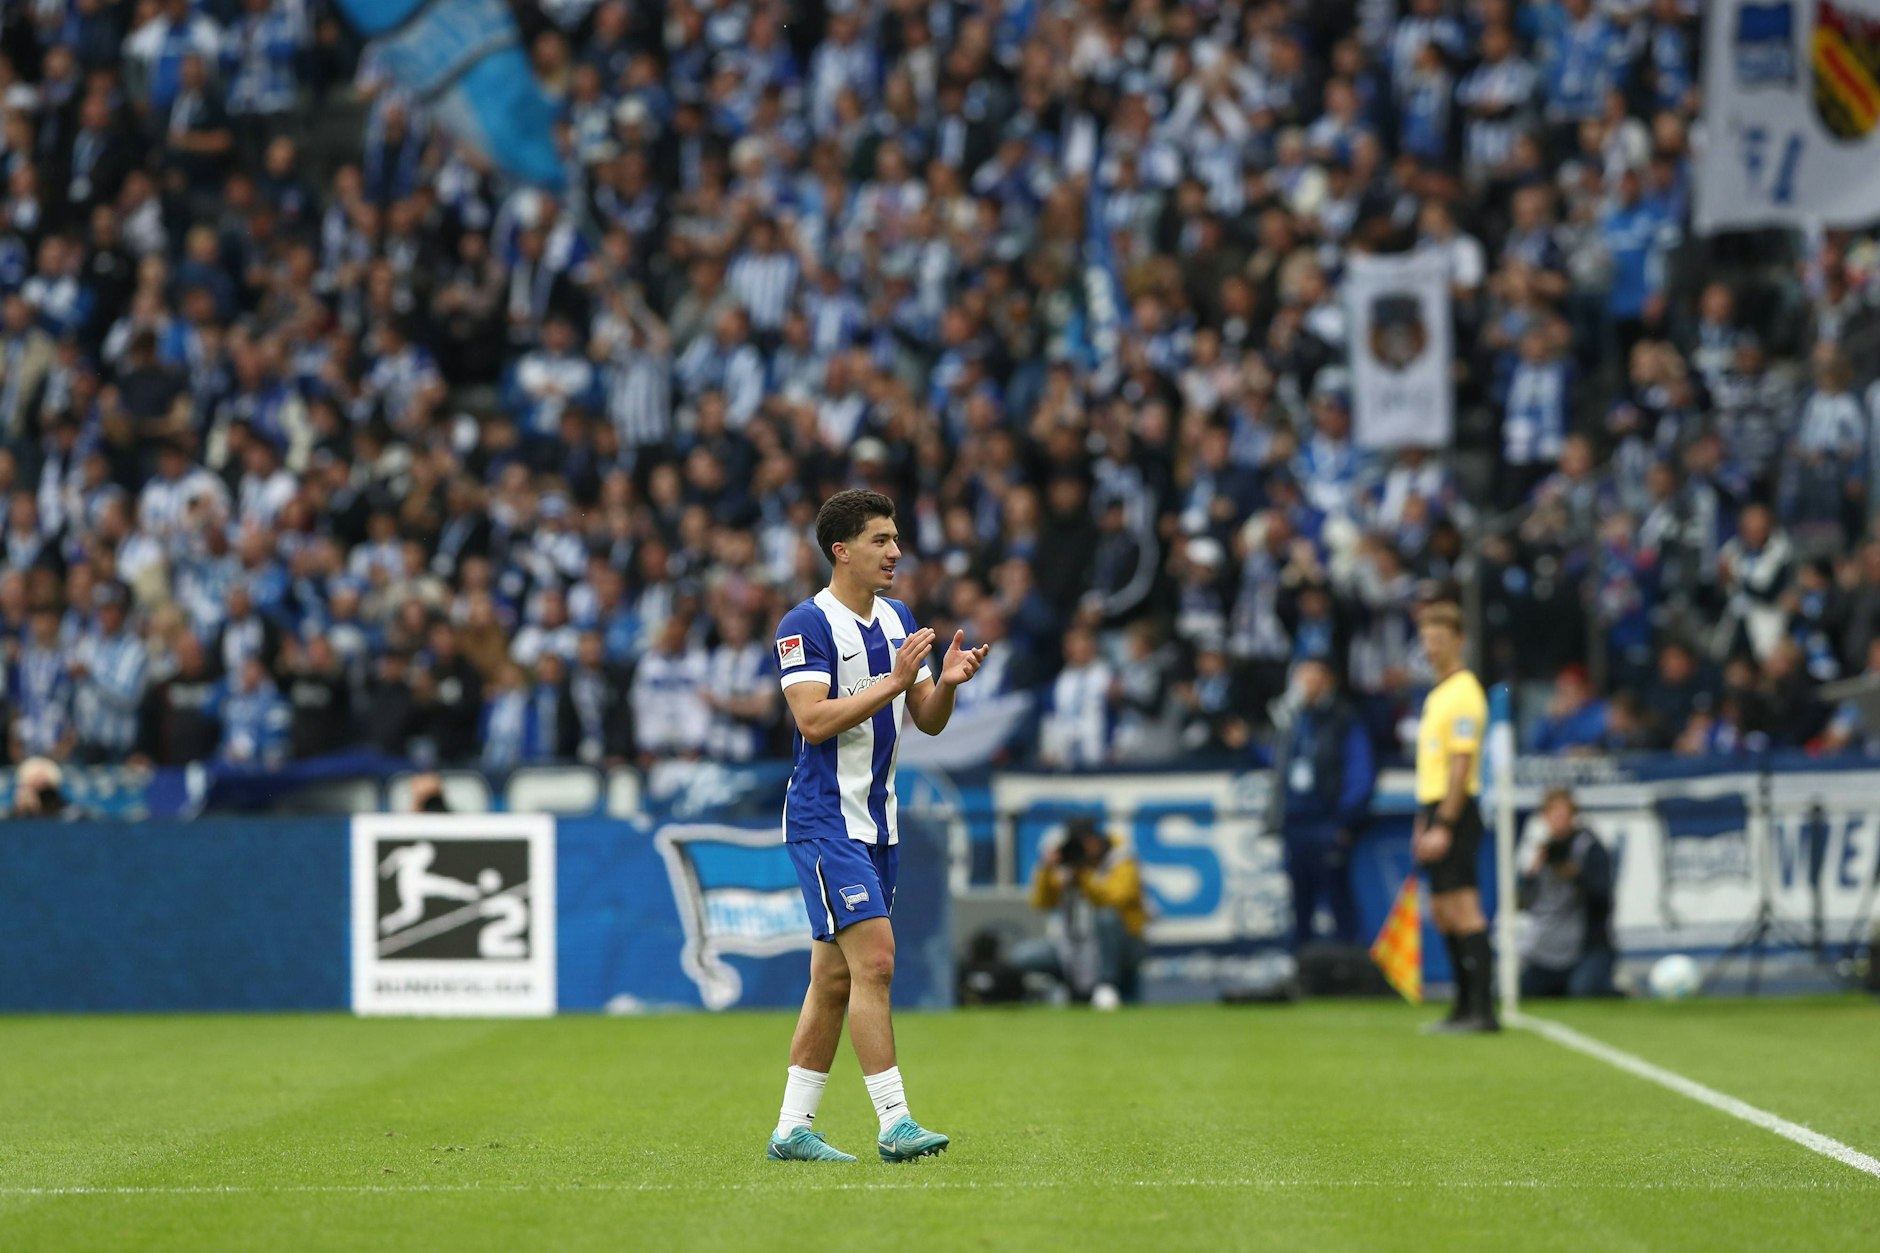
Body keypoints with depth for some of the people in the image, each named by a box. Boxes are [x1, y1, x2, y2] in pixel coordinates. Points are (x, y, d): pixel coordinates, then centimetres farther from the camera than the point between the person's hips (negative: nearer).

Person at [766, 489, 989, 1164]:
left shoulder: (898, 619, 12)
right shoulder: (807, 624, -11)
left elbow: (929, 721, 13)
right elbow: (814, 721, -21)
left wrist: (946, 681, -8)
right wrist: (893, 681, -24)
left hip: (876, 822, 8)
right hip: (824, 820, -8)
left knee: (835, 977, 9)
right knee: (874, 959, -16)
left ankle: (792, 1129, 14)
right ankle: (895, 1125, -17)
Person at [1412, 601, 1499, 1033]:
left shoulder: (1464, 694, -12)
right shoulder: (1437, 694, 18)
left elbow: (1461, 766, -18)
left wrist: (1443, 826, -21)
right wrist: (1423, 825, 20)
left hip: (1455, 811, -10)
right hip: (1435, 811, 10)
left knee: (1463, 911, -12)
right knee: (1444, 913, 12)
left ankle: (1483, 1009, -15)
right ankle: (1465, 1007, 16)